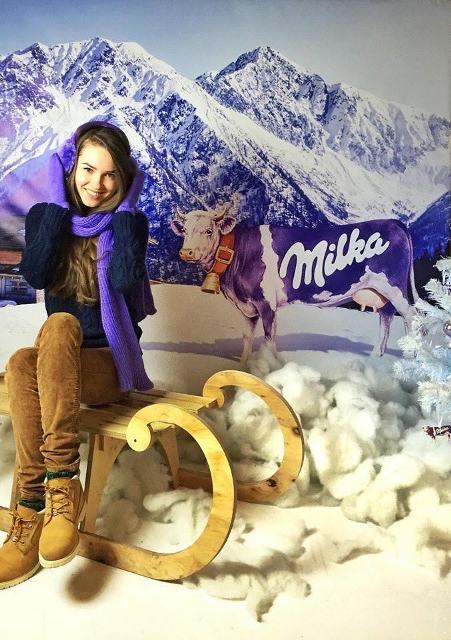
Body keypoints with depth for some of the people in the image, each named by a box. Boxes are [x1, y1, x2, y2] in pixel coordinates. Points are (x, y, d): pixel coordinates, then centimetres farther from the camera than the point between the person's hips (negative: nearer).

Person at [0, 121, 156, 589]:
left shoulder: (130, 222, 1)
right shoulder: (45, 215, 8)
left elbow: (124, 278, -19)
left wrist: (125, 207, -11)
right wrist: (58, 201, -8)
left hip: (111, 362, -2)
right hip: (58, 364, 3)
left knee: (59, 324, -34)